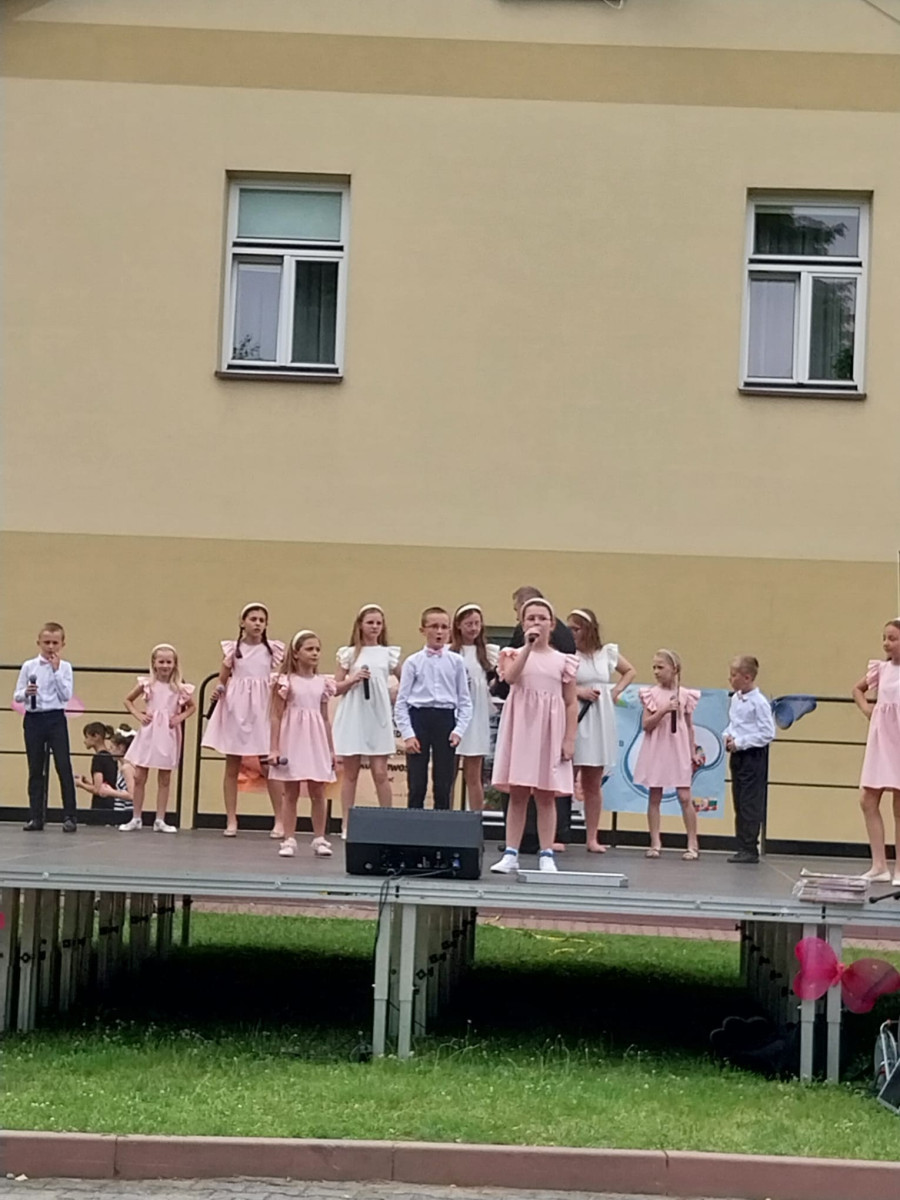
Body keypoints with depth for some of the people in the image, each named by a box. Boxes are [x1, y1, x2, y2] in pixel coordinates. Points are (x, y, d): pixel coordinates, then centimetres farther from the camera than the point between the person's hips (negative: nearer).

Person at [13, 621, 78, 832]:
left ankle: (70, 816, -2)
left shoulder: (64, 667, 1)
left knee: (64, 767, -5)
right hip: (33, 719, 2)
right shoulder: (28, 666, 4)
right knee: (35, 770, 6)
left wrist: (56, 670, -11)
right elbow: (17, 696, 4)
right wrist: (26, 693, -18)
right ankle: (35, 817, 10)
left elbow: (66, 696, -9)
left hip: (55, 719, -2)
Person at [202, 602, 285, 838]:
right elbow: (222, 679, 8)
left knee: (269, 767, -3)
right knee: (232, 767, 3)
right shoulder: (232, 649, 4)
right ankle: (231, 820, 9)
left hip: (262, 711, -1)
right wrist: (218, 690, -12)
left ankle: (279, 820, 4)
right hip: (235, 709, 1)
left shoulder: (273, 649, 3)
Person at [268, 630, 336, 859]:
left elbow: (325, 718, 13)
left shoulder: (323, 683, 8)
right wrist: (274, 748, -9)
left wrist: (331, 749, 12)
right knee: (290, 793, 2)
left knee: (318, 793, 3)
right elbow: (276, 717, -3)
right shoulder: (285, 681, -4)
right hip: (292, 740, -3)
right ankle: (289, 840, 6)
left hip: (315, 742, 3)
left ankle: (320, 839, 9)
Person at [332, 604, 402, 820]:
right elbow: (336, 688, 4)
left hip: (378, 719, 0)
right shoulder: (349, 654, 5)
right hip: (352, 719, 0)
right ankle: (347, 824, 8)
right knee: (350, 773, 4)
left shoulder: (389, 654, 7)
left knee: (380, 773, -3)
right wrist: (353, 679, -12)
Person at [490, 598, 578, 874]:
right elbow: (510, 677, -18)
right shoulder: (515, 654, 5)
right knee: (517, 794, 2)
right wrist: (528, 645, -22)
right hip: (520, 729, 0)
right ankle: (510, 854, 5)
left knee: (545, 796, 2)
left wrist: (569, 739, -4)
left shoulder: (563, 661, 5)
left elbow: (571, 703, 4)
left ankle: (546, 856, 5)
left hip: (549, 732, 0)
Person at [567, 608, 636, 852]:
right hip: (573, 722, -4)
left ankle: (592, 838, 14)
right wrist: (576, 691, -18)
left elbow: (630, 671, 23)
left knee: (593, 784, 9)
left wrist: (617, 690, 9)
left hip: (599, 724, 4)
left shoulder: (607, 653, 8)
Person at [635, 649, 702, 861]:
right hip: (656, 750, 0)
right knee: (654, 796, 4)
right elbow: (646, 725, -6)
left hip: (679, 751, 0)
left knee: (685, 797, -3)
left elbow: (689, 726, 9)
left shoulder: (685, 695, 3)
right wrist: (664, 710, -19)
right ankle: (655, 843, 11)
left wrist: (693, 753, 7)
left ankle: (693, 844, 4)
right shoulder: (651, 694, 0)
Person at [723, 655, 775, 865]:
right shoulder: (735, 699, 9)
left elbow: (768, 734, -17)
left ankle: (750, 849, -2)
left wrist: (740, 742, -18)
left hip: (753, 756, -8)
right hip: (737, 755, 8)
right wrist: (728, 735, 1)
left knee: (750, 804, -6)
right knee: (739, 803, 11)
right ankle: (743, 847, 17)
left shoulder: (759, 702, -15)